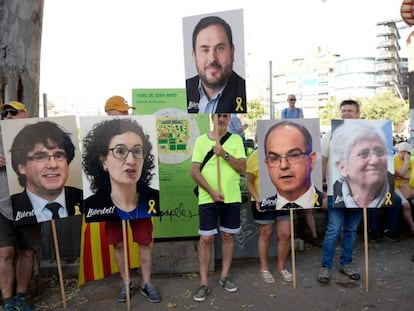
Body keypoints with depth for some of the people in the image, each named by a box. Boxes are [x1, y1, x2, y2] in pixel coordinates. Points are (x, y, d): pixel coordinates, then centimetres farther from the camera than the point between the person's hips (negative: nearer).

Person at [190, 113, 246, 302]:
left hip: (232, 198, 2)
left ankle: (224, 276, 28)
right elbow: (194, 171, -4)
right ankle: (204, 283, 11)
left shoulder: (236, 140, 4)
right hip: (208, 199, -1)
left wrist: (225, 154, -18)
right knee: (206, 239, 0)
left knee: (228, 237, 11)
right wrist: (212, 191, -13)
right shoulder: (201, 140, 1)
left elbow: (243, 168, -4)